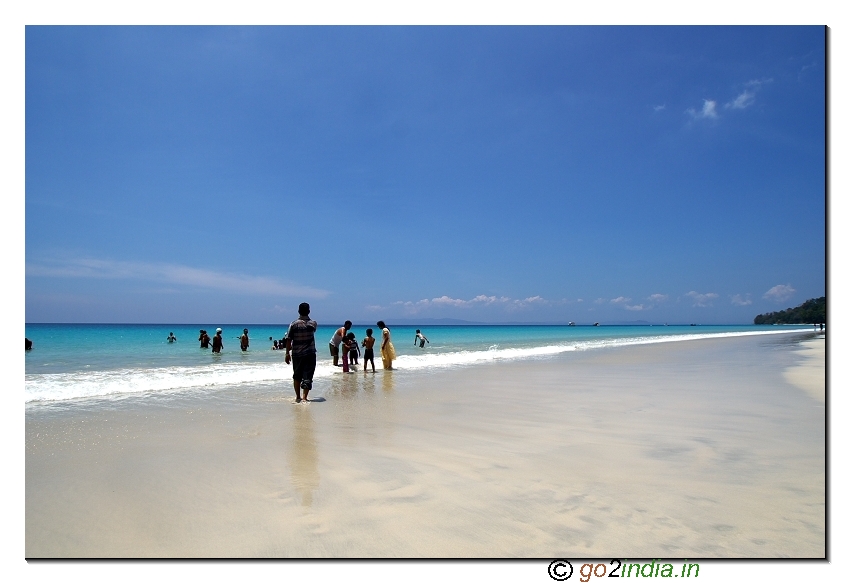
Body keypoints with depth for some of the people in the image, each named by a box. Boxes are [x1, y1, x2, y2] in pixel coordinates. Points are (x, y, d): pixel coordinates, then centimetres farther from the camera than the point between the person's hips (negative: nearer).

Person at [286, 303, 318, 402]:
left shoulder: (294, 324, -6)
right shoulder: (313, 323, -3)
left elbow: (289, 340, -6)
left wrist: (287, 353, 1)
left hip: (296, 354, 1)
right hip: (309, 354, -1)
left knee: (297, 375, 15)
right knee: (307, 376, 1)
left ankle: (298, 397, 22)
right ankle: (304, 397, -9)